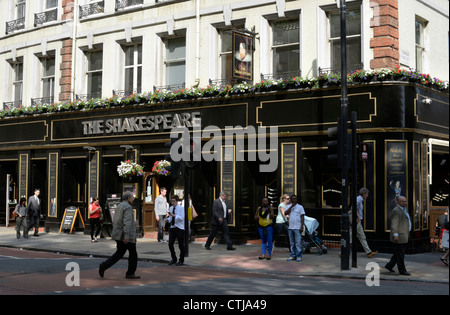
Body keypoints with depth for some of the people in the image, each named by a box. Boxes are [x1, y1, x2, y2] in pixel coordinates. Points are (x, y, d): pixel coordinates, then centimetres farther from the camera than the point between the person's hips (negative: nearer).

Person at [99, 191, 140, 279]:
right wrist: (127, 236, -30)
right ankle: (130, 273, 9)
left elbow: (116, 221, 21)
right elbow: (127, 222, -24)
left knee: (119, 253, 12)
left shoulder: (119, 206, 15)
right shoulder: (127, 207, -14)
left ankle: (104, 265, -1)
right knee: (133, 254, 4)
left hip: (119, 235, 9)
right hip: (127, 236, -9)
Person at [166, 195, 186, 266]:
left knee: (181, 245, 3)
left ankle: (181, 261, 17)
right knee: (170, 243, -2)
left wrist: (173, 215, -28)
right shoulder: (170, 208, 9)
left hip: (180, 228, -5)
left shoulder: (181, 208, -8)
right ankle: (173, 259, 17)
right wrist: (168, 219, -5)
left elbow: (181, 218, -18)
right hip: (172, 228, 5)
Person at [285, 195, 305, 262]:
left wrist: (301, 227, -11)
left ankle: (299, 256, -5)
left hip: (297, 228, -4)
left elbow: (302, 217, -2)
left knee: (298, 243, -8)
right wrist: (291, 206, -10)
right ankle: (293, 256, 14)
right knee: (292, 243, 8)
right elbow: (285, 213, -4)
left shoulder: (300, 207, 2)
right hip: (290, 228, 4)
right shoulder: (289, 207, 13)